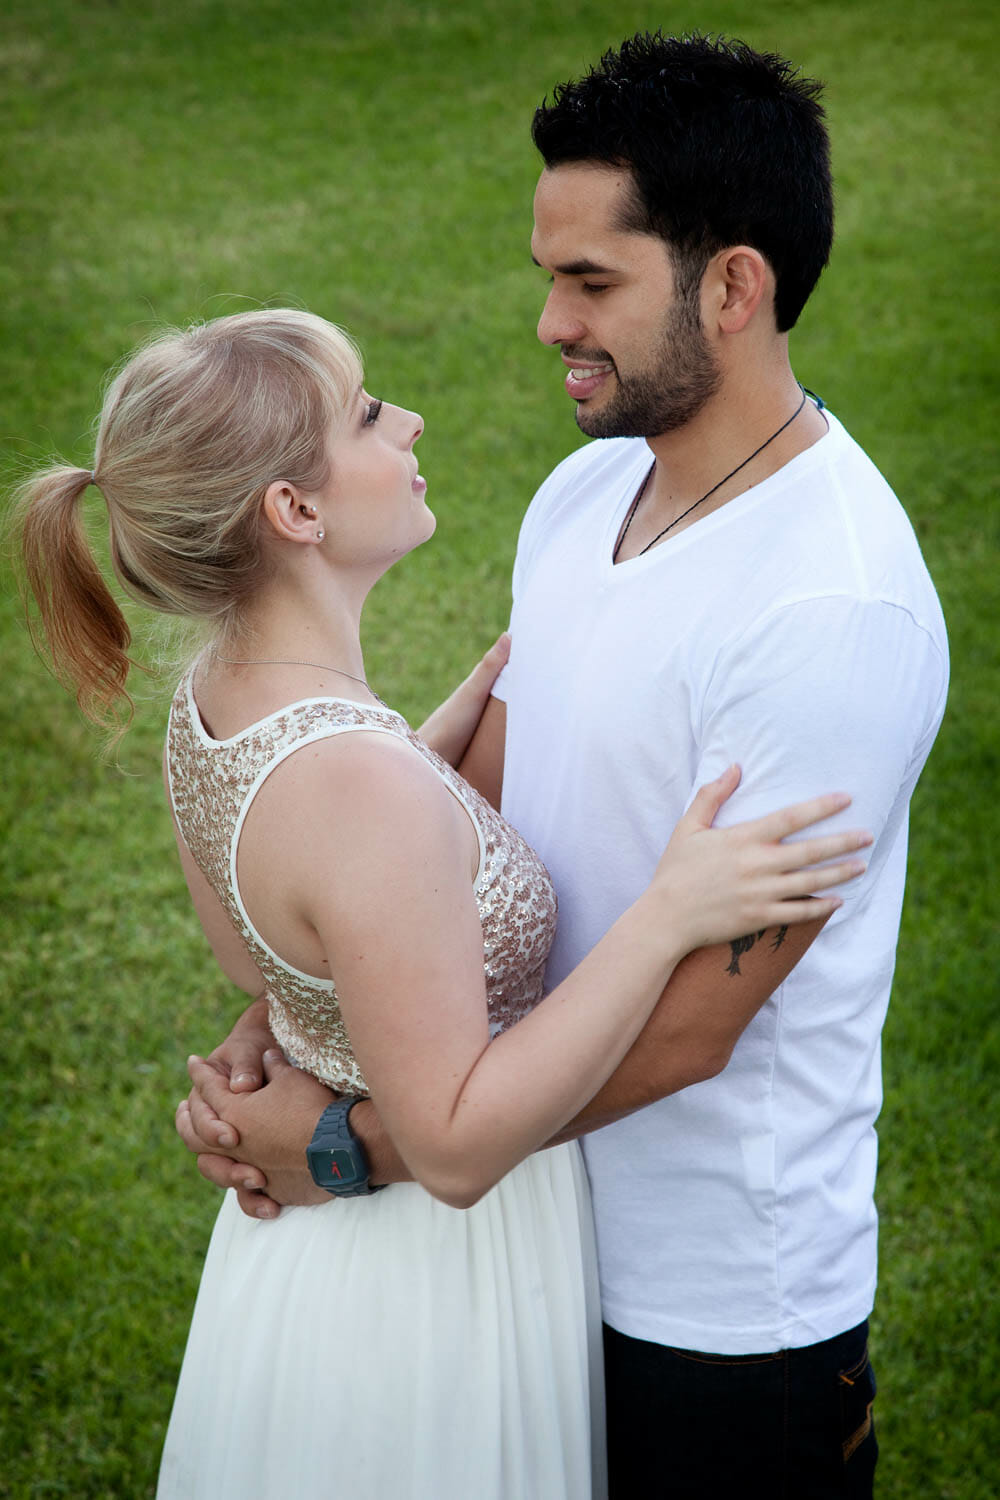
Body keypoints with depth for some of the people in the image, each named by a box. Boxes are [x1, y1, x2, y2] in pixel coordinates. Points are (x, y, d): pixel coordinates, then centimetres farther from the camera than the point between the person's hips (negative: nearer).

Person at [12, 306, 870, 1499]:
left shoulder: (215, 697, -6)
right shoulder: (363, 785, -34)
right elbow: (457, 1146, -29)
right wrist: (667, 916, -31)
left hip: (315, 1224, 8)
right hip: (431, 1275, -8)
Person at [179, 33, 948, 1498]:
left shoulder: (833, 606, -27)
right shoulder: (584, 494, 1)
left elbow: (685, 1013, -26)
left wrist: (349, 1143, -21)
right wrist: (272, 1029, -7)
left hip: (721, 1309, -7)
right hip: (543, 1225, 7)